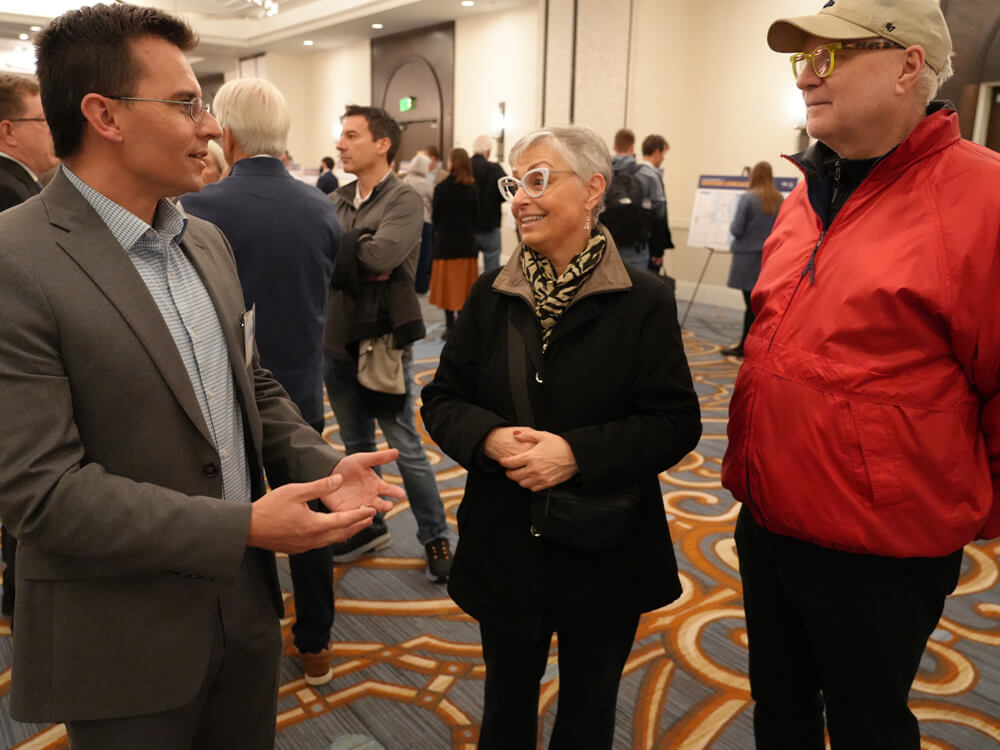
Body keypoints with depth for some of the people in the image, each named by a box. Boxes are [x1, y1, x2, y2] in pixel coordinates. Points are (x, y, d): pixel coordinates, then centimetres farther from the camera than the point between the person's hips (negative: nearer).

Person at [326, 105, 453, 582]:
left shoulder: (404, 201, -10)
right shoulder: (335, 201, 8)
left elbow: (381, 255, -25)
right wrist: (356, 252, -16)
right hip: (338, 343, 6)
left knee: (406, 449, 4)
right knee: (356, 446, 17)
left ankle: (435, 538, 20)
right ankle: (369, 528, 34)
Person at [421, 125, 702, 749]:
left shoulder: (645, 301, -11)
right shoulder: (491, 295, 0)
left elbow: (677, 423, -13)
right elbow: (442, 401, 2)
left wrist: (577, 452, -26)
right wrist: (491, 438, -20)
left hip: (605, 554, -2)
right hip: (505, 547, 3)